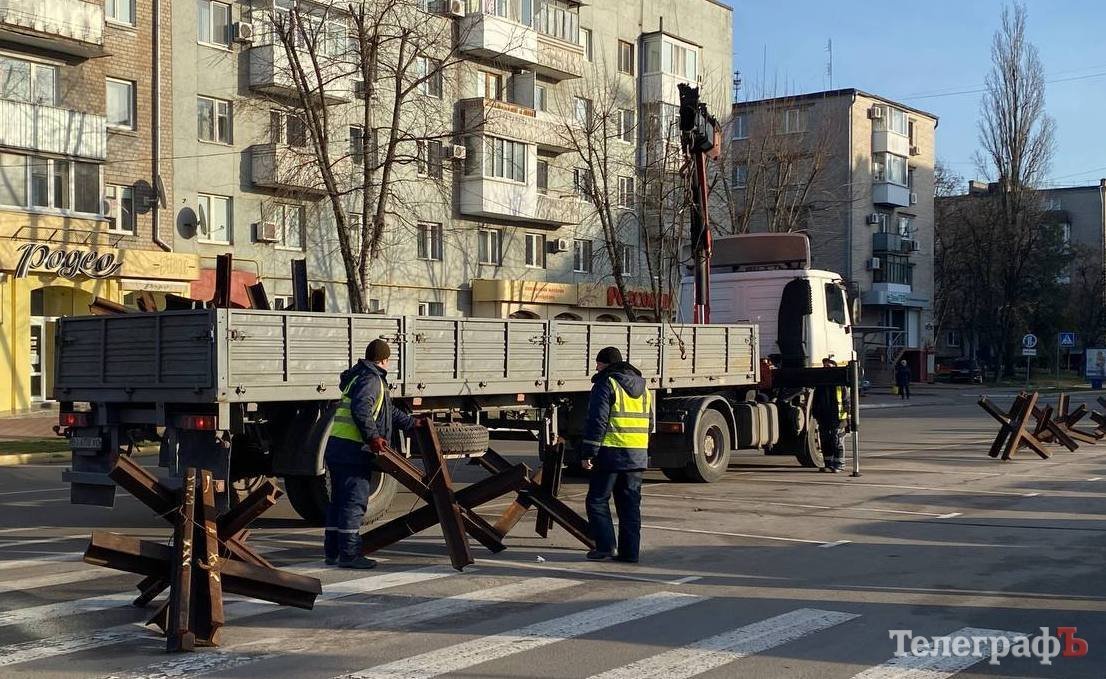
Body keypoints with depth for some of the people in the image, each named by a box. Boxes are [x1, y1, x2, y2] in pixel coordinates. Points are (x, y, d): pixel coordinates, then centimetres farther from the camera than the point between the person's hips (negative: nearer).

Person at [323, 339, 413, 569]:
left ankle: (333, 552, 18)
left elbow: (389, 411, 35)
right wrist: (373, 437, -25)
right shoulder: (371, 379, -8)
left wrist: (411, 423, 40)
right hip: (352, 448, -10)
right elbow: (360, 409, -25)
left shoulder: (359, 377, 25)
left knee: (339, 500, 13)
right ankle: (349, 554, -7)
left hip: (336, 446, 10)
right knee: (354, 500, -8)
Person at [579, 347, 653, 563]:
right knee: (630, 504, 10)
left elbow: (597, 422, -14)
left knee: (597, 500, 3)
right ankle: (630, 551, 9)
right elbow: (650, 423, 21)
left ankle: (605, 546, -4)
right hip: (637, 455, 7)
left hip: (611, 453, -7)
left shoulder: (606, 384, -8)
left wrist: (587, 453, -12)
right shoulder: (642, 386, 17)